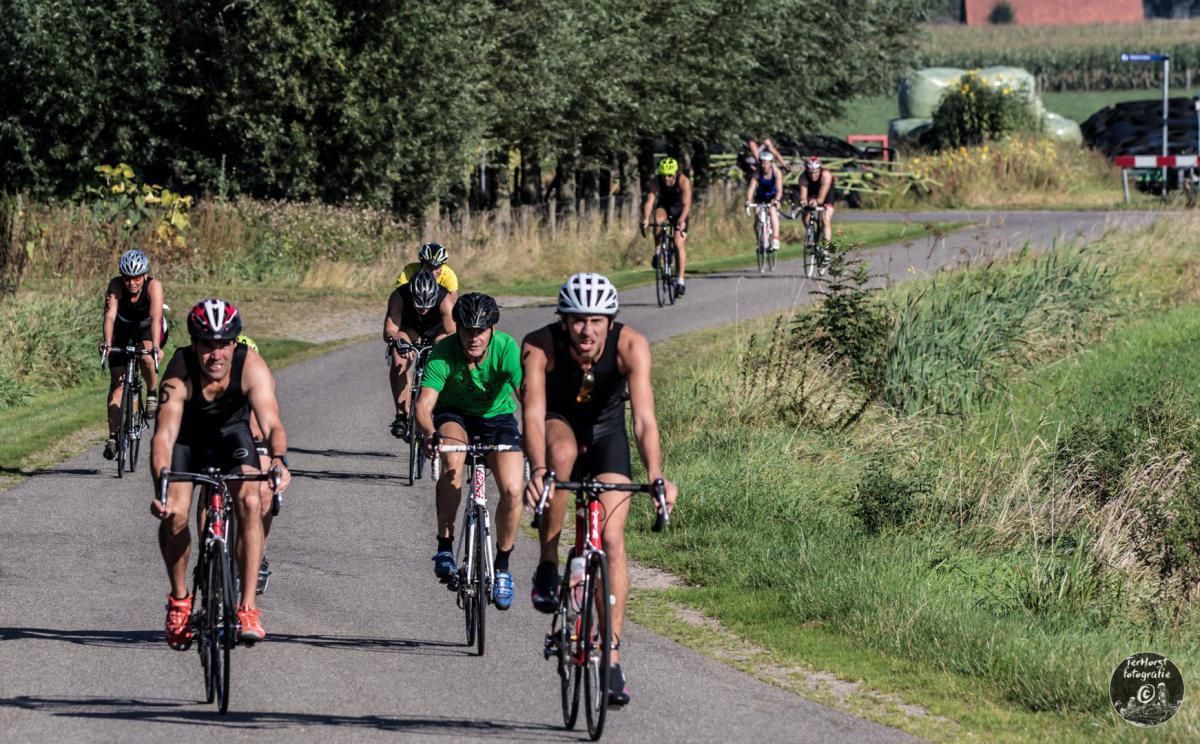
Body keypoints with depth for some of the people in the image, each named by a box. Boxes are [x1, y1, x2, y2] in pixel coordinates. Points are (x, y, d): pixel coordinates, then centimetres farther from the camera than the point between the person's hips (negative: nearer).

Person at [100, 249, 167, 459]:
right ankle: (113, 436, -8)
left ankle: (152, 394, -7)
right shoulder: (116, 285, -26)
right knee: (117, 381, -10)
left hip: (149, 330, -2)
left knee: (146, 357, -34)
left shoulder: (153, 286, -29)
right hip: (123, 330, 2)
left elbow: (155, 317, -41)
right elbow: (110, 315, -37)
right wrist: (107, 343, -53)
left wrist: (155, 347, -55)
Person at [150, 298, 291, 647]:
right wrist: (161, 490, -59)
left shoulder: (251, 367, -31)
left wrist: (279, 459, -62)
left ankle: (248, 608, -18)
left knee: (250, 503, -23)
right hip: (186, 438, -1)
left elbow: (272, 424, -39)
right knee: (174, 514, -19)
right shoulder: (180, 373, -34)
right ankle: (179, 599, 7)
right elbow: (164, 435, -43)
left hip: (231, 432, 1)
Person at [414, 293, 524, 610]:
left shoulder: (506, 349, -28)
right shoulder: (444, 352, -28)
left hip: (497, 416, 1)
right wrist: (428, 434, -57)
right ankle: (445, 546, -22)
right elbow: (424, 404, -35)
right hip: (454, 415, -1)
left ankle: (502, 566, 6)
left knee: (512, 491, -18)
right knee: (452, 458, -35)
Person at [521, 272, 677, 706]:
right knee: (563, 450, -37)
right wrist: (537, 470, -57)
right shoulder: (539, 348, -29)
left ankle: (612, 658, -8)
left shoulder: (630, 346, -29)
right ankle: (548, 567, -22)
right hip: (560, 425, -1)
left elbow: (644, 418, -36)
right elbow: (533, 413, -40)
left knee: (612, 539, -13)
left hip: (606, 432, 1)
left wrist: (655, 477, -50)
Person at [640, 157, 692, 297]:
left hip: (679, 210, -1)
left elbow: (687, 204, -40)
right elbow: (650, 201, -37)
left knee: (679, 244, -14)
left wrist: (682, 220, -58)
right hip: (664, 206, 1)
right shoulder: (656, 182, -27)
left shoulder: (684, 181, -31)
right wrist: (645, 219, -54)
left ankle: (680, 281, -11)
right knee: (658, 220, -35)